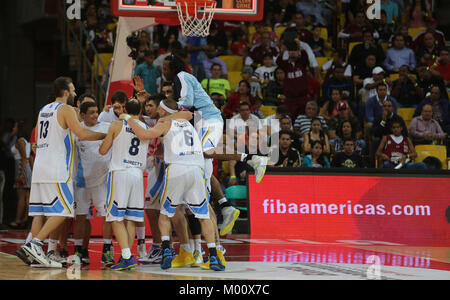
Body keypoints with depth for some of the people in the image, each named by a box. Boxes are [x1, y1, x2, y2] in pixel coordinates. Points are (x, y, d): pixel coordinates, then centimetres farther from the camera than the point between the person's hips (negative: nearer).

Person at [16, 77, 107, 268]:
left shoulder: (43, 110, 18)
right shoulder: (66, 109, -6)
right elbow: (82, 134, -17)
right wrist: (105, 136, -5)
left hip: (40, 166, 8)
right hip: (57, 169, -8)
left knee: (40, 212, 7)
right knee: (62, 211, -7)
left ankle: (33, 252, 2)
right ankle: (34, 245, -17)